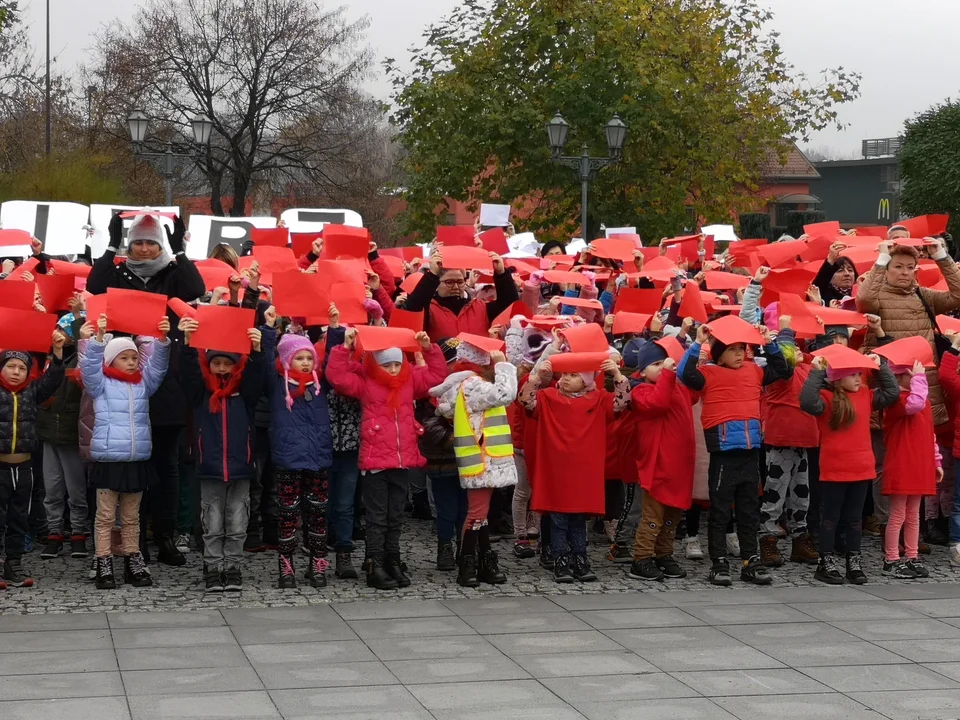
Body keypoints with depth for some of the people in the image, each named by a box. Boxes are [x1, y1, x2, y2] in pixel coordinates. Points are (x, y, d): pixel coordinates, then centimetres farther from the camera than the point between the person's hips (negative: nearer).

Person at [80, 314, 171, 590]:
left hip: (137, 460, 4)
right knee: (105, 517, 1)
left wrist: (161, 338, -13)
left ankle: (133, 564, 18)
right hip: (108, 460, -4)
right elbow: (90, 367, -12)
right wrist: (98, 338, -25)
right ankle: (104, 566, 3)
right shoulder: (101, 384, 2)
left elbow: (158, 365, 4)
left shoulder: (144, 383, 13)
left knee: (131, 518, 13)